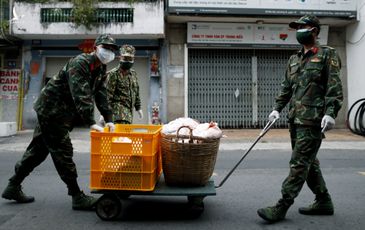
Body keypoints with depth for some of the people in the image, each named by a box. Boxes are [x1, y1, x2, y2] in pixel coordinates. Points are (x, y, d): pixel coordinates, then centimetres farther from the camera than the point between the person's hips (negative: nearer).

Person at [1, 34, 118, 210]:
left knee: (38, 150, 15)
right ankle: (77, 197, -1)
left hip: (64, 113, 10)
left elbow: (101, 95, 2)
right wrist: (91, 122, -38)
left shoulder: (101, 69, 7)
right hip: (51, 110, -10)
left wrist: (109, 119, -8)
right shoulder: (79, 63, -21)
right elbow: (80, 95, -32)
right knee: (63, 151, -6)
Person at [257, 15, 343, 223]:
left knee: (299, 163, -7)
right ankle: (324, 201, 27)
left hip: (312, 120, -8)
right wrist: (278, 108, 13)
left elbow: (334, 87, -10)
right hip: (295, 119, 8)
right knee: (309, 162, 13)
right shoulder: (294, 60, 18)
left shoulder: (327, 54, -1)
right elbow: (286, 87, 21)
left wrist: (330, 112, -20)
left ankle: (281, 208, -5)